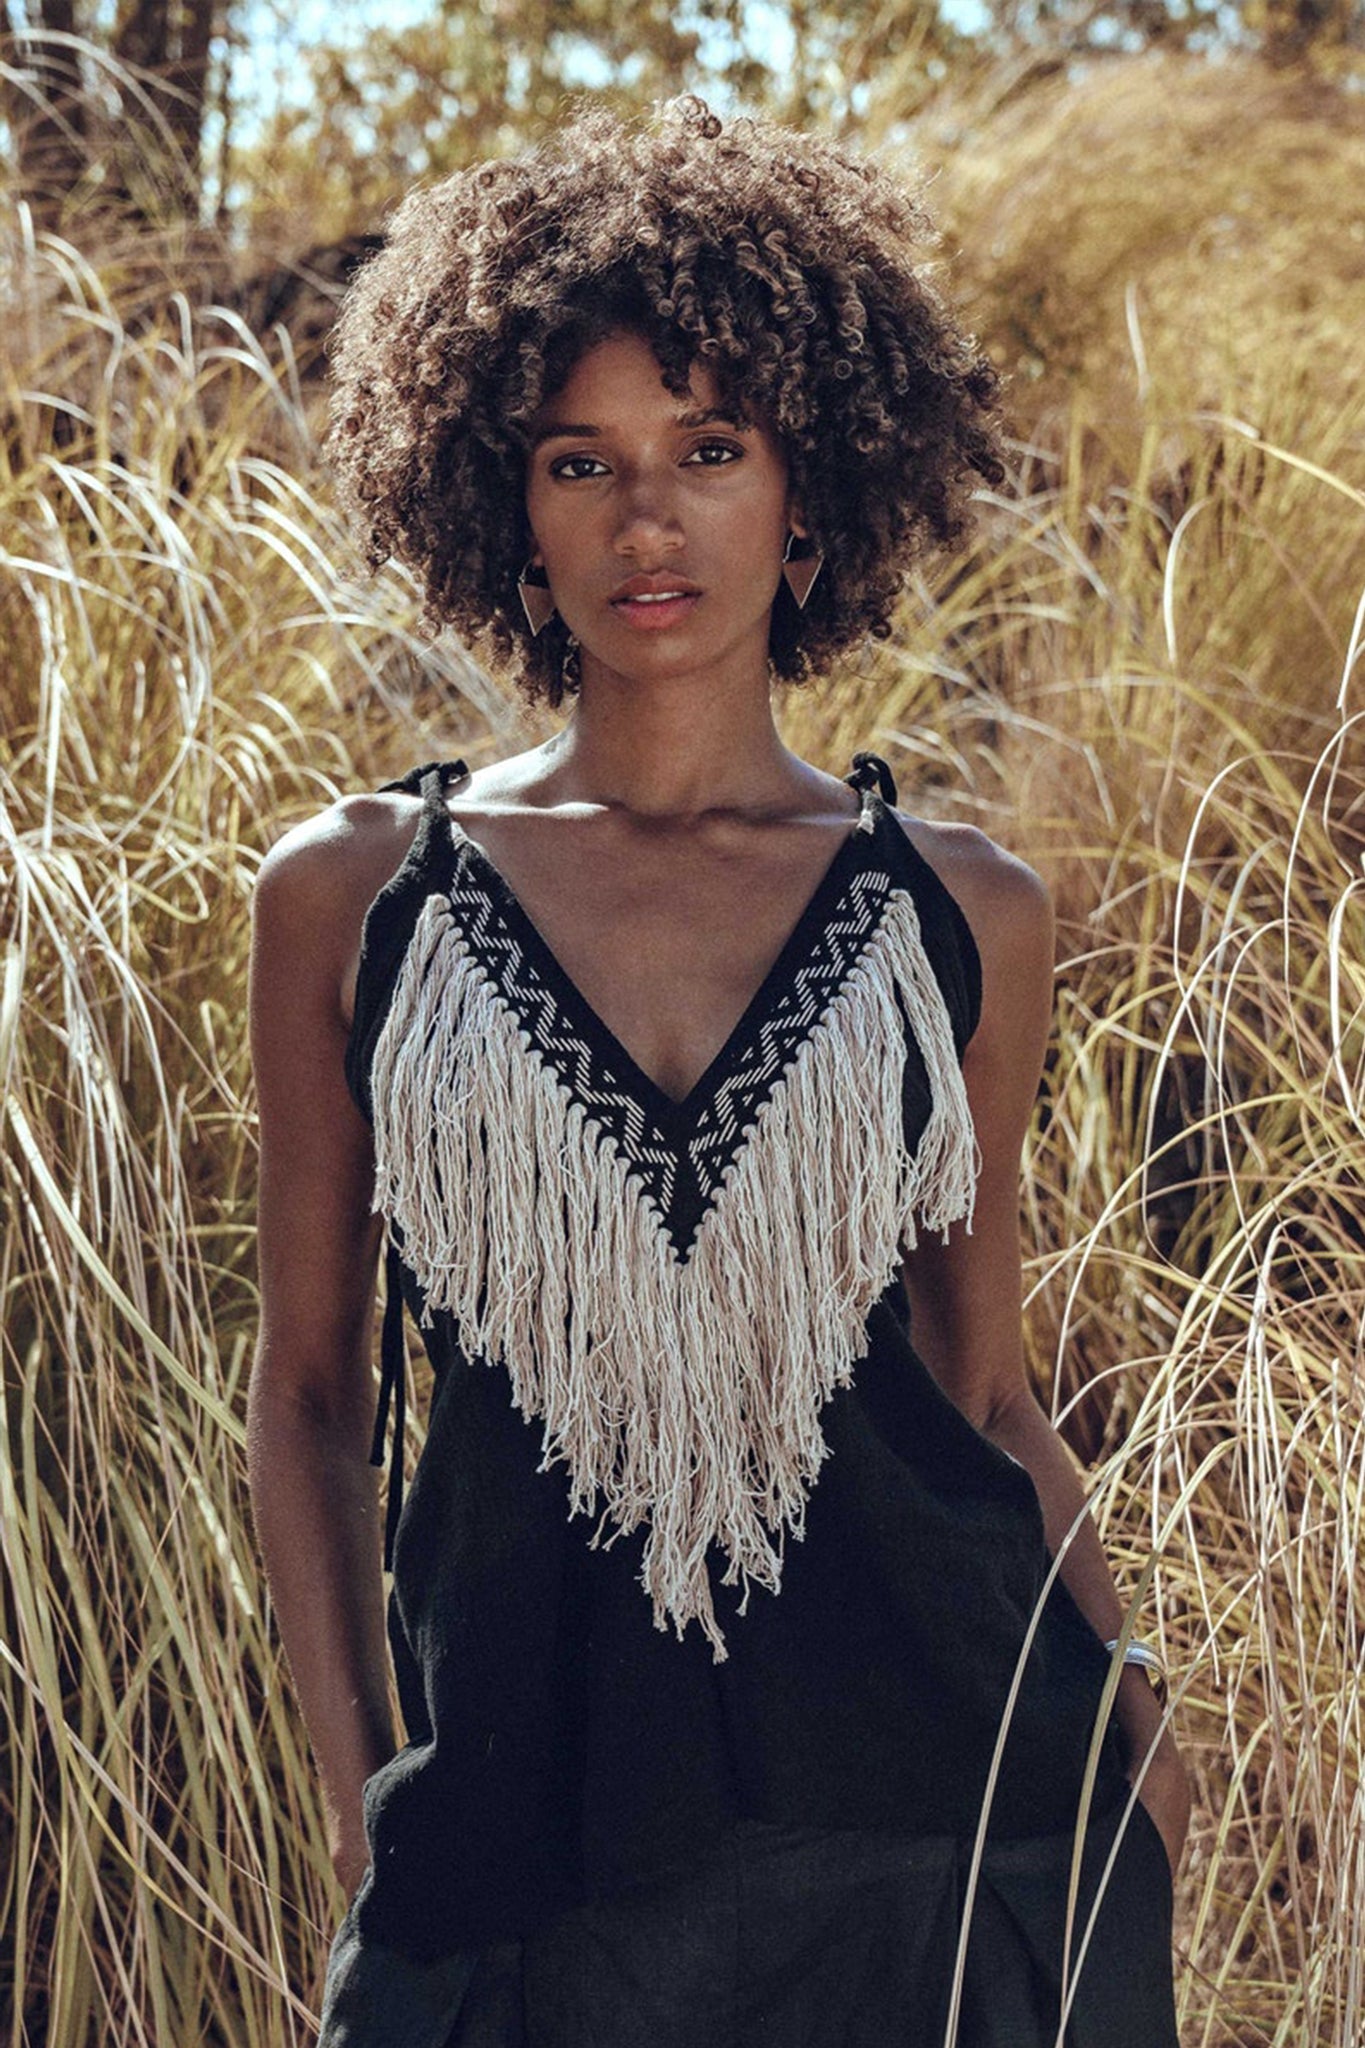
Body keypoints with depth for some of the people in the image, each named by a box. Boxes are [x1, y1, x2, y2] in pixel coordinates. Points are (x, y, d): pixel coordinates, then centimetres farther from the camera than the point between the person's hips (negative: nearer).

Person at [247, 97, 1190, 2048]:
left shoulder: (962, 913, 4)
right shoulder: (351, 895, 2)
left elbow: (985, 1380, 11)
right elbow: (311, 1379, 7)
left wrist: (1121, 1700, -1)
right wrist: (355, 1787, 1)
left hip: (944, 1819, 1)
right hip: (522, 1810, 0)